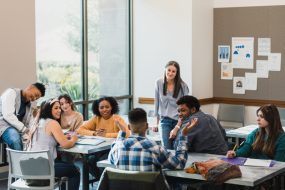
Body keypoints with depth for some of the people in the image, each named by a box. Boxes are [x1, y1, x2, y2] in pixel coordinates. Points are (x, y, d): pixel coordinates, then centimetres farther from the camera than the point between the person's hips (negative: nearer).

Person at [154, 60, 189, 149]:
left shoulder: (182, 85, -6)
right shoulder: (159, 83, 0)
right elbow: (156, 102, 7)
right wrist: (156, 121, 8)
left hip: (179, 120, -1)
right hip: (165, 120, 1)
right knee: (167, 148, -5)